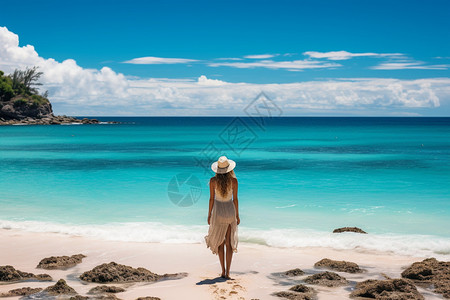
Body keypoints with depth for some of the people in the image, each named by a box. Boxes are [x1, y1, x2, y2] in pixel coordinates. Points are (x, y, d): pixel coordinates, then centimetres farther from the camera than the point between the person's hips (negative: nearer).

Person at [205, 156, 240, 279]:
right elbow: (235, 199, -5)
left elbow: (211, 199, -7)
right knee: (229, 242, 9)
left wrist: (209, 215, 4)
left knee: (219, 242, 13)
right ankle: (227, 272, 6)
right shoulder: (233, 181, -11)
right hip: (230, 211, 0)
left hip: (218, 211, 0)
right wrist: (237, 215, 6)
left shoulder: (213, 181, -12)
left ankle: (223, 271, 12)